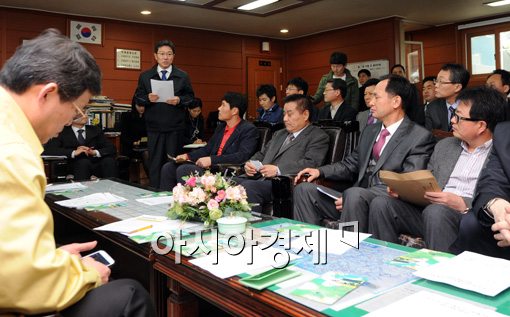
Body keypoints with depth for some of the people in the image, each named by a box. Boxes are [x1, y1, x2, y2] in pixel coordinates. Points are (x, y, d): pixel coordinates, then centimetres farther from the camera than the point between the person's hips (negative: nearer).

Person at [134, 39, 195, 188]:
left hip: (175, 127, 0)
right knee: (155, 161, 3)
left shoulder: (182, 76, 6)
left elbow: (190, 97, 5)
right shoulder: (145, 76, 7)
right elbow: (138, 97, 6)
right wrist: (148, 98, -15)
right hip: (154, 126, 0)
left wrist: (179, 100, -14)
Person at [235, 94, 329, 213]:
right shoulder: (279, 134, 30)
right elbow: (262, 154, 30)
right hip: (260, 179, 7)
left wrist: (278, 169, -21)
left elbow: (311, 163, -11)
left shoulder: (318, 137, 4)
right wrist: (250, 164, 6)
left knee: (248, 186, -32)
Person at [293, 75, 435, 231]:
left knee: (355, 194, -37)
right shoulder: (370, 130, 19)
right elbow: (351, 164, 25)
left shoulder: (420, 137, -5)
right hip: (356, 195, 7)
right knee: (304, 189, -7)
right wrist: (320, 171, 5)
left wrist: (354, 196, -23)